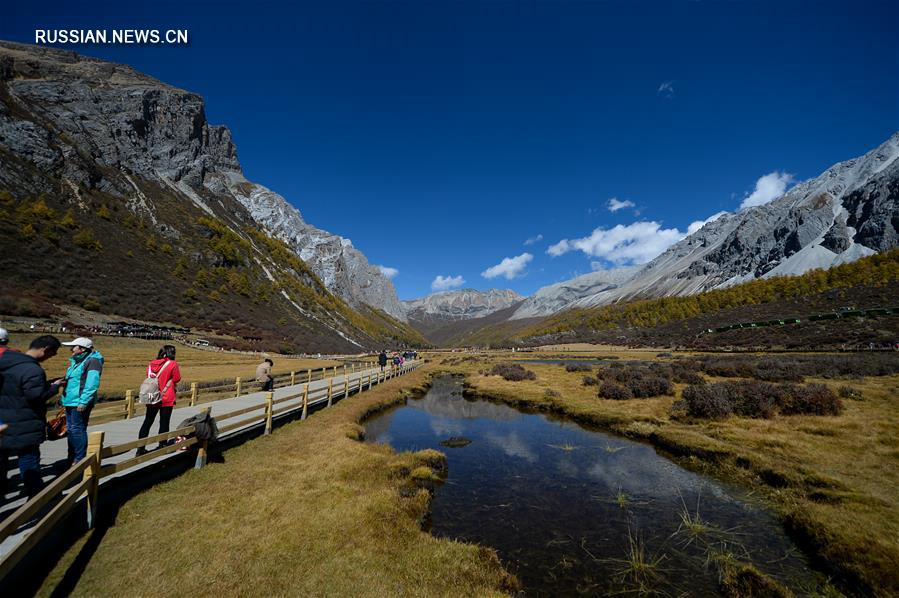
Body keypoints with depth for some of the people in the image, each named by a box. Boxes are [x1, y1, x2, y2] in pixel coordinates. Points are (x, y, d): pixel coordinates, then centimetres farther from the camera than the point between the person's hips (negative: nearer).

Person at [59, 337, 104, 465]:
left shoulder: (92, 362, -16)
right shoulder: (76, 361, 15)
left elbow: (92, 385, -22)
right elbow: (71, 381, 24)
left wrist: (83, 402, -24)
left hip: (80, 403, -10)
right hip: (70, 402, 10)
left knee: (77, 430, -4)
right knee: (70, 430, 17)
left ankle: (79, 460, 6)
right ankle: (71, 459, 28)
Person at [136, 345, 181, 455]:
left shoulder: (151, 364, 2)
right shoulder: (173, 364, -13)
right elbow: (177, 380, -6)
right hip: (167, 399, -4)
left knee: (147, 422, 14)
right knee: (164, 423, 7)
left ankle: (140, 449, 16)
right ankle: (162, 446, 16)